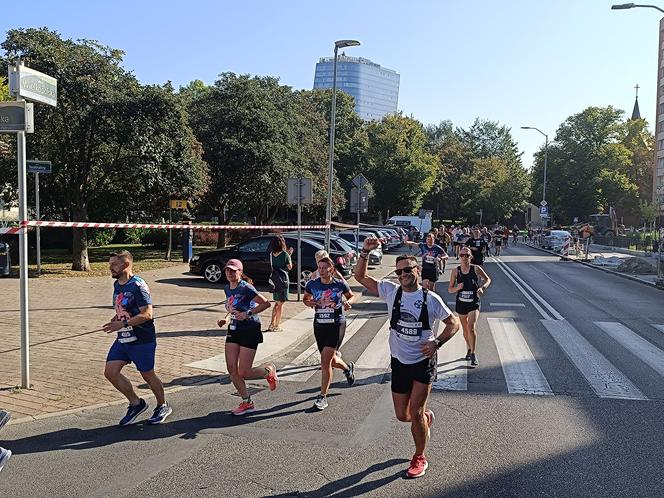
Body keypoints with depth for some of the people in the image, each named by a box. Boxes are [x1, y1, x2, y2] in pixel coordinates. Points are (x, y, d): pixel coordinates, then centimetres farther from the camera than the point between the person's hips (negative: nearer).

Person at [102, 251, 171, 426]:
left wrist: (122, 324, -28)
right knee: (110, 372, 0)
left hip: (142, 340, -8)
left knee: (147, 375, 6)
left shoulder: (138, 286, -18)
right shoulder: (117, 285, 10)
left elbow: (147, 314, -24)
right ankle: (136, 403, 18)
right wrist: (113, 321, 3)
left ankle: (163, 407, 29)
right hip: (122, 339, 8)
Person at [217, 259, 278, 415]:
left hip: (250, 331, -8)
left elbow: (266, 303, -19)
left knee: (243, 373, -5)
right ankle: (247, 403, 15)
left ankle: (269, 370, 25)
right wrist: (226, 319, 5)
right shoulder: (227, 289, 9)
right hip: (234, 330, 8)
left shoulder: (245, 288, -16)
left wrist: (247, 314, -24)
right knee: (232, 369, 1)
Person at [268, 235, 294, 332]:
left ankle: (272, 324, 19)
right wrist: (290, 255, 3)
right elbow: (290, 267, -6)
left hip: (274, 279, 6)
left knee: (277, 303, 19)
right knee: (280, 304, 4)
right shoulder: (285, 254, -14)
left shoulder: (272, 254, 2)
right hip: (283, 279, -6)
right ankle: (277, 326, 7)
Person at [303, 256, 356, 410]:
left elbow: (351, 296, 9)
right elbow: (305, 298, 14)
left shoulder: (340, 284, -8)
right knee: (331, 360, 17)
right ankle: (348, 367, 52)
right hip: (319, 325, 4)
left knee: (325, 359, -13)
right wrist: (309, 303, -9)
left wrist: (348, 302, -13)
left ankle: (323, 396, 1)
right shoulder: (312, 284, -3)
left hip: (337, 325, -4)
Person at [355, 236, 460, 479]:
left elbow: (453, 323, -2)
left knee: (415, 413, -4)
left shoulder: (430, 299, -11)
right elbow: (360, 276, -3)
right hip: (399, 362, 3)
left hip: (423, 361, -3)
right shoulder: (391, 291, -4)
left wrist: (436, 342, -18)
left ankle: (420, 458, 20)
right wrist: (365, 252, -16)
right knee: (402, 415, 10)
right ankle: (426, 416, 46)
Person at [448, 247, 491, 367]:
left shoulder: (476, 269, -9)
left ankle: (473, 353, -1)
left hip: (474, 303, -3)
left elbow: (488, 279, 7)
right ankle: (469, 350, 39)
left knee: (471, 328, -17)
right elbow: (450, 289, -1)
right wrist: (457, 288, -23)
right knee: (465, 329, 17)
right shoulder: (456, 271, -5)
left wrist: (483, 287, -13)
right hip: (461, 303, 3)